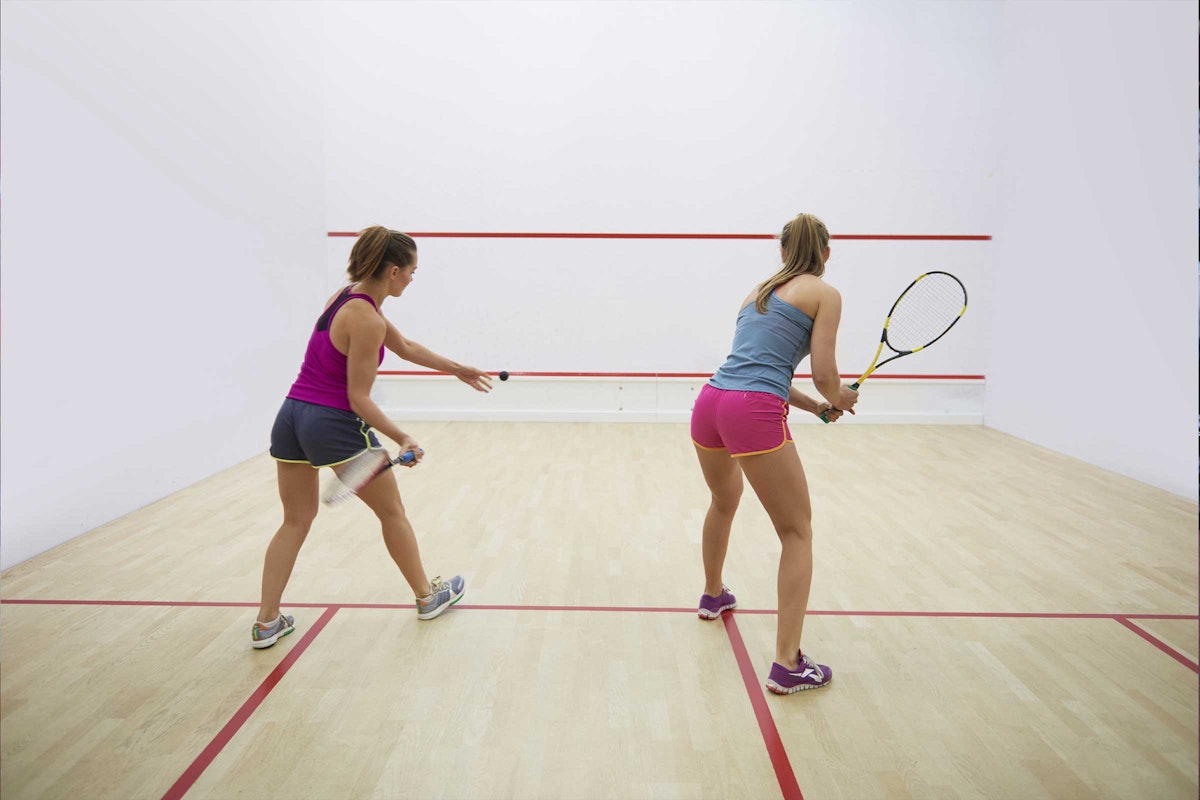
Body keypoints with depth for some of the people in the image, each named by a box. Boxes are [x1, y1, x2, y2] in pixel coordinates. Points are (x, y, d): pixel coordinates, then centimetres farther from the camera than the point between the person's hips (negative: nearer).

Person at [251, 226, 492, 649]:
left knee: (296, 521, 16)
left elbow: (407, 348, 19)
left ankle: (266, 622, 17)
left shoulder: (348, 296, 9)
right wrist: (402, 439, -17)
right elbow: (358, 398, -18)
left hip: (291, 416, 8)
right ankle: (427, 596, 28)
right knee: (392, 512, 11)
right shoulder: (367, 321, -19)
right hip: (335, 424, -8)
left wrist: (458, 369, 24)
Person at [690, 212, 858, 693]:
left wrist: (814, 406, 29)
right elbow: (824, 375, -3)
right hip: (754, 416, -7)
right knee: (798, 533, 5)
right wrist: (840, 399, 19)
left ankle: (712, 595, 54)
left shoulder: (759, 291, 24)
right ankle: (787, 665, 1)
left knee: (724, 501, 33)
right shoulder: (825, 294, 4)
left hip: (710, 401, 7)